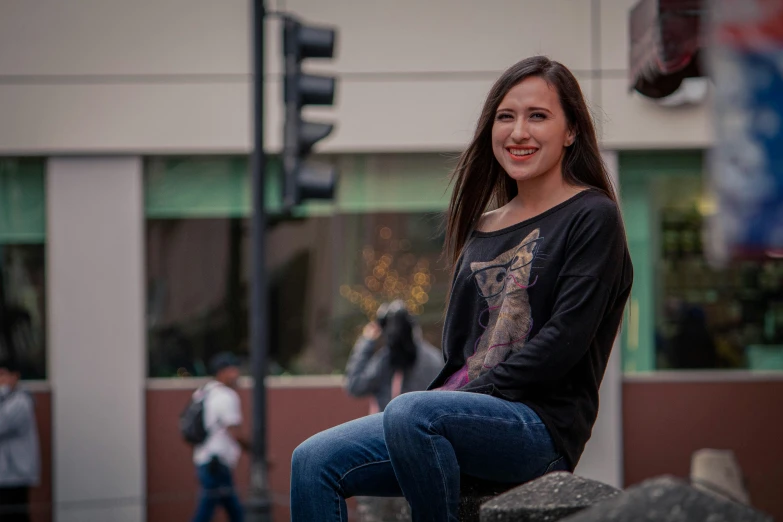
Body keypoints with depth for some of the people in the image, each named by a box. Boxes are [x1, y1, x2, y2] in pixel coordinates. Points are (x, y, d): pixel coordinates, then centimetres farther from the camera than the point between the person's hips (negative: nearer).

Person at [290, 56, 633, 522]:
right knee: (315, 463, -10)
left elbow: (565, 340, -11)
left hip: (541, 424, -7)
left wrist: (470, 394, -14)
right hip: (470, 419, 7)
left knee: (411, 410, -35)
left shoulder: (593, 219, -1)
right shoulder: (483, 229, 20)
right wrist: (452, 394, -1)